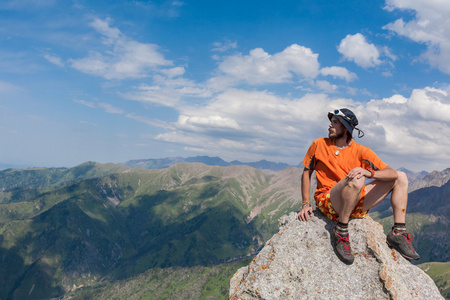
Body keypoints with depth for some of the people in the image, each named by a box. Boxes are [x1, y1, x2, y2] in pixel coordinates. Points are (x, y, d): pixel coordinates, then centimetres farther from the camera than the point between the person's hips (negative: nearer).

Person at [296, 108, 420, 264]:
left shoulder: (361, 151, 2)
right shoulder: (319, 145, 3)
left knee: (401, 177, 3)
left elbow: (392, 173, -6)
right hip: (327, 202, -4)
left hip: (356, 204, 4)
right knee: (356, 179, -34)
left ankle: (398, 233, -2)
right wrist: (305, 204, -1)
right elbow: (306, 172, 8)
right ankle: (341, 231, -24)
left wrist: (369, 172, -27)